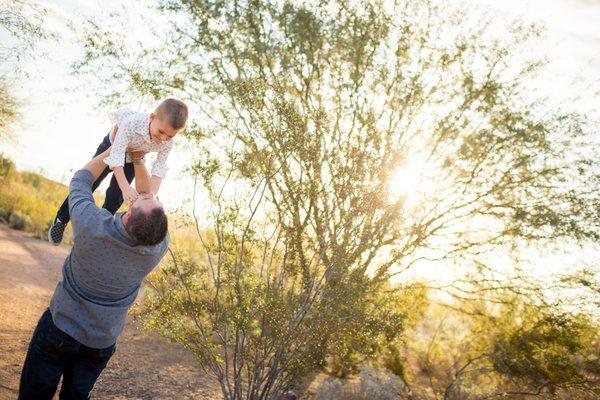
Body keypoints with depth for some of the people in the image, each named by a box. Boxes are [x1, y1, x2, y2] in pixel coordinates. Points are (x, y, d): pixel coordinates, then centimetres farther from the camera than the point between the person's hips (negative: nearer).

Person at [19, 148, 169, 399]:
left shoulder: (93, 225, -32)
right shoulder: (159, 246, -23)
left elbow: (80, 181, -10)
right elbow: (150, 196, -1)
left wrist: (113, 149, -2)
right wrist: (138, 162, -1)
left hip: (60, 328, -2)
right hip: (102, 342, 2)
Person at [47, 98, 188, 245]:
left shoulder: (167, 142, -33)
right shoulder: (132, 123, -45)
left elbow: (158, 171, -30)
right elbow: (117, 156, -46)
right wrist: (125, 187, -56)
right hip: (112, 145, -2)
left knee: (115, 196, 7)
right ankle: (61, 220, 26)